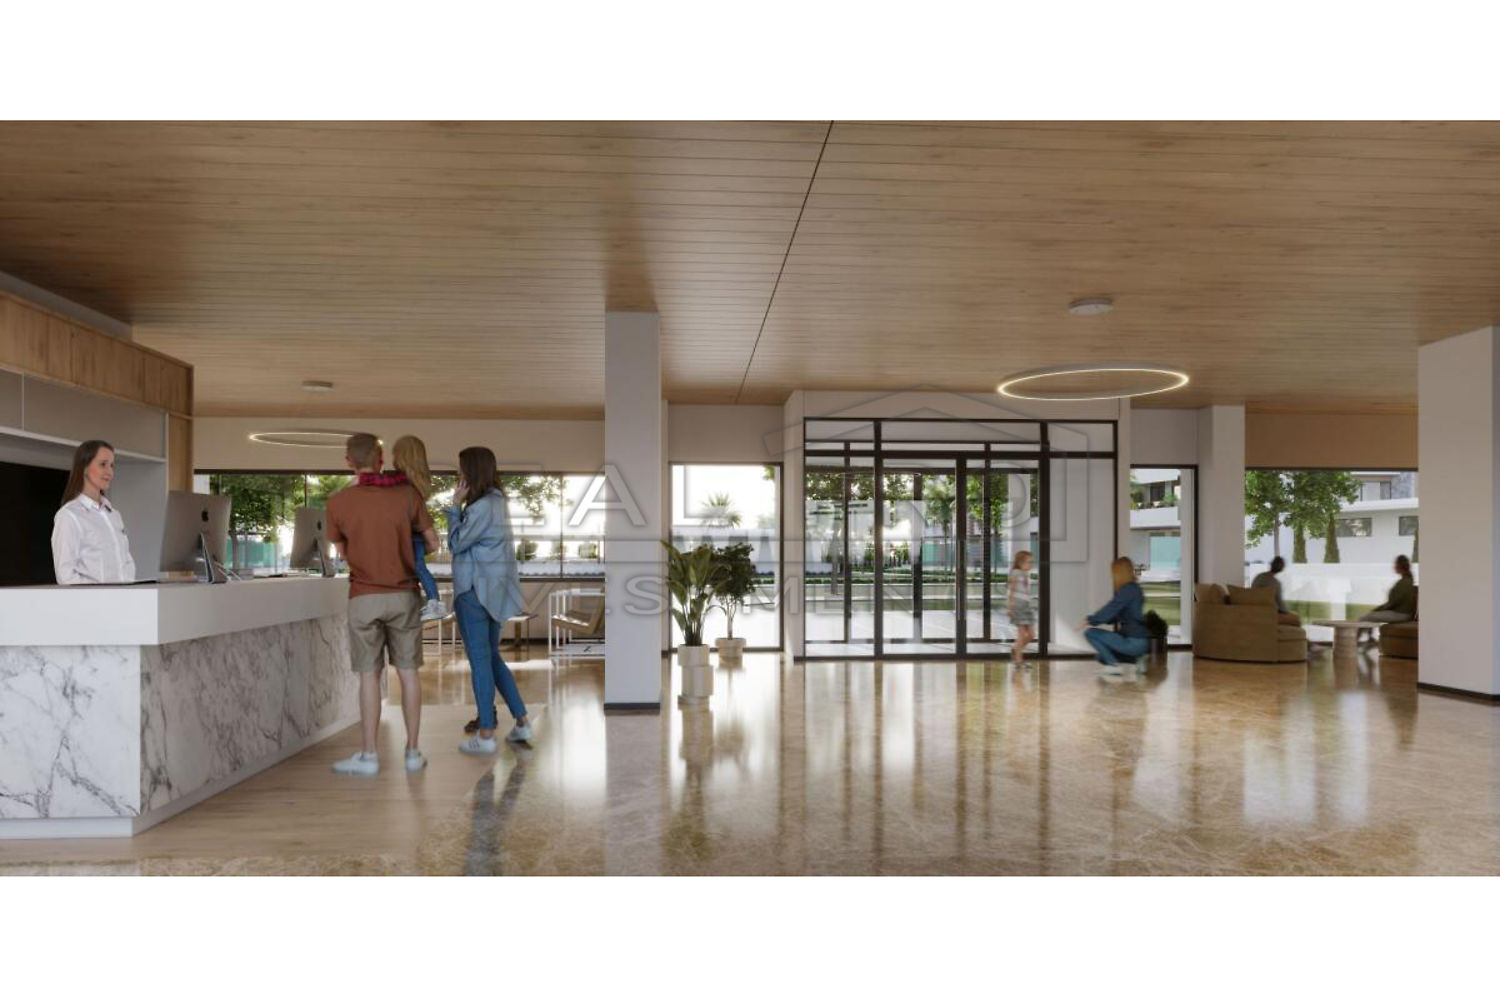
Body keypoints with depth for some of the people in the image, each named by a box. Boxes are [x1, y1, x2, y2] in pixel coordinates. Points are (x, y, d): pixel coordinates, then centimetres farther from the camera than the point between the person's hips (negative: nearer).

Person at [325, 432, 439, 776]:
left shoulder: (338, 502, -5)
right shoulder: (406, 494, -5)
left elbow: (342, 553, 7)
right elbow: (433, 542, 1)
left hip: (364, 598, -1)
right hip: (404, 596, 1)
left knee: (369, 675, 5)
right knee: (408, 673, 8)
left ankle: (369, 755, 8)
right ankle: (413, 751, 12)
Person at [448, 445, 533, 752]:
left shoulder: (482, 507, -17)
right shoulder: (498, 503, 12)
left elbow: (456, 543, -10)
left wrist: (455, 505, -7)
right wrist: (460, 506, 6)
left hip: (475, 591, -9)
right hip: (493, 591, 9)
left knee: (480, 660, -1)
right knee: (492, 657, 17)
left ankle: (485, 735, 6)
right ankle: (522, 721, 19)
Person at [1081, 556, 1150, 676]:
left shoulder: (1128, 589, -15)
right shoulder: (1134, 588, 14)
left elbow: (1110, 610, -18)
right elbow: (1114, 616, 18)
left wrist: (1090, 620, -4)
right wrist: (1093, 619, 11)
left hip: (1133, 642, -9)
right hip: (1138, 641, 9)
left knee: (1090, 632, -10)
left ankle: (1114, 665, -7)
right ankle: (1137, 659, 12)